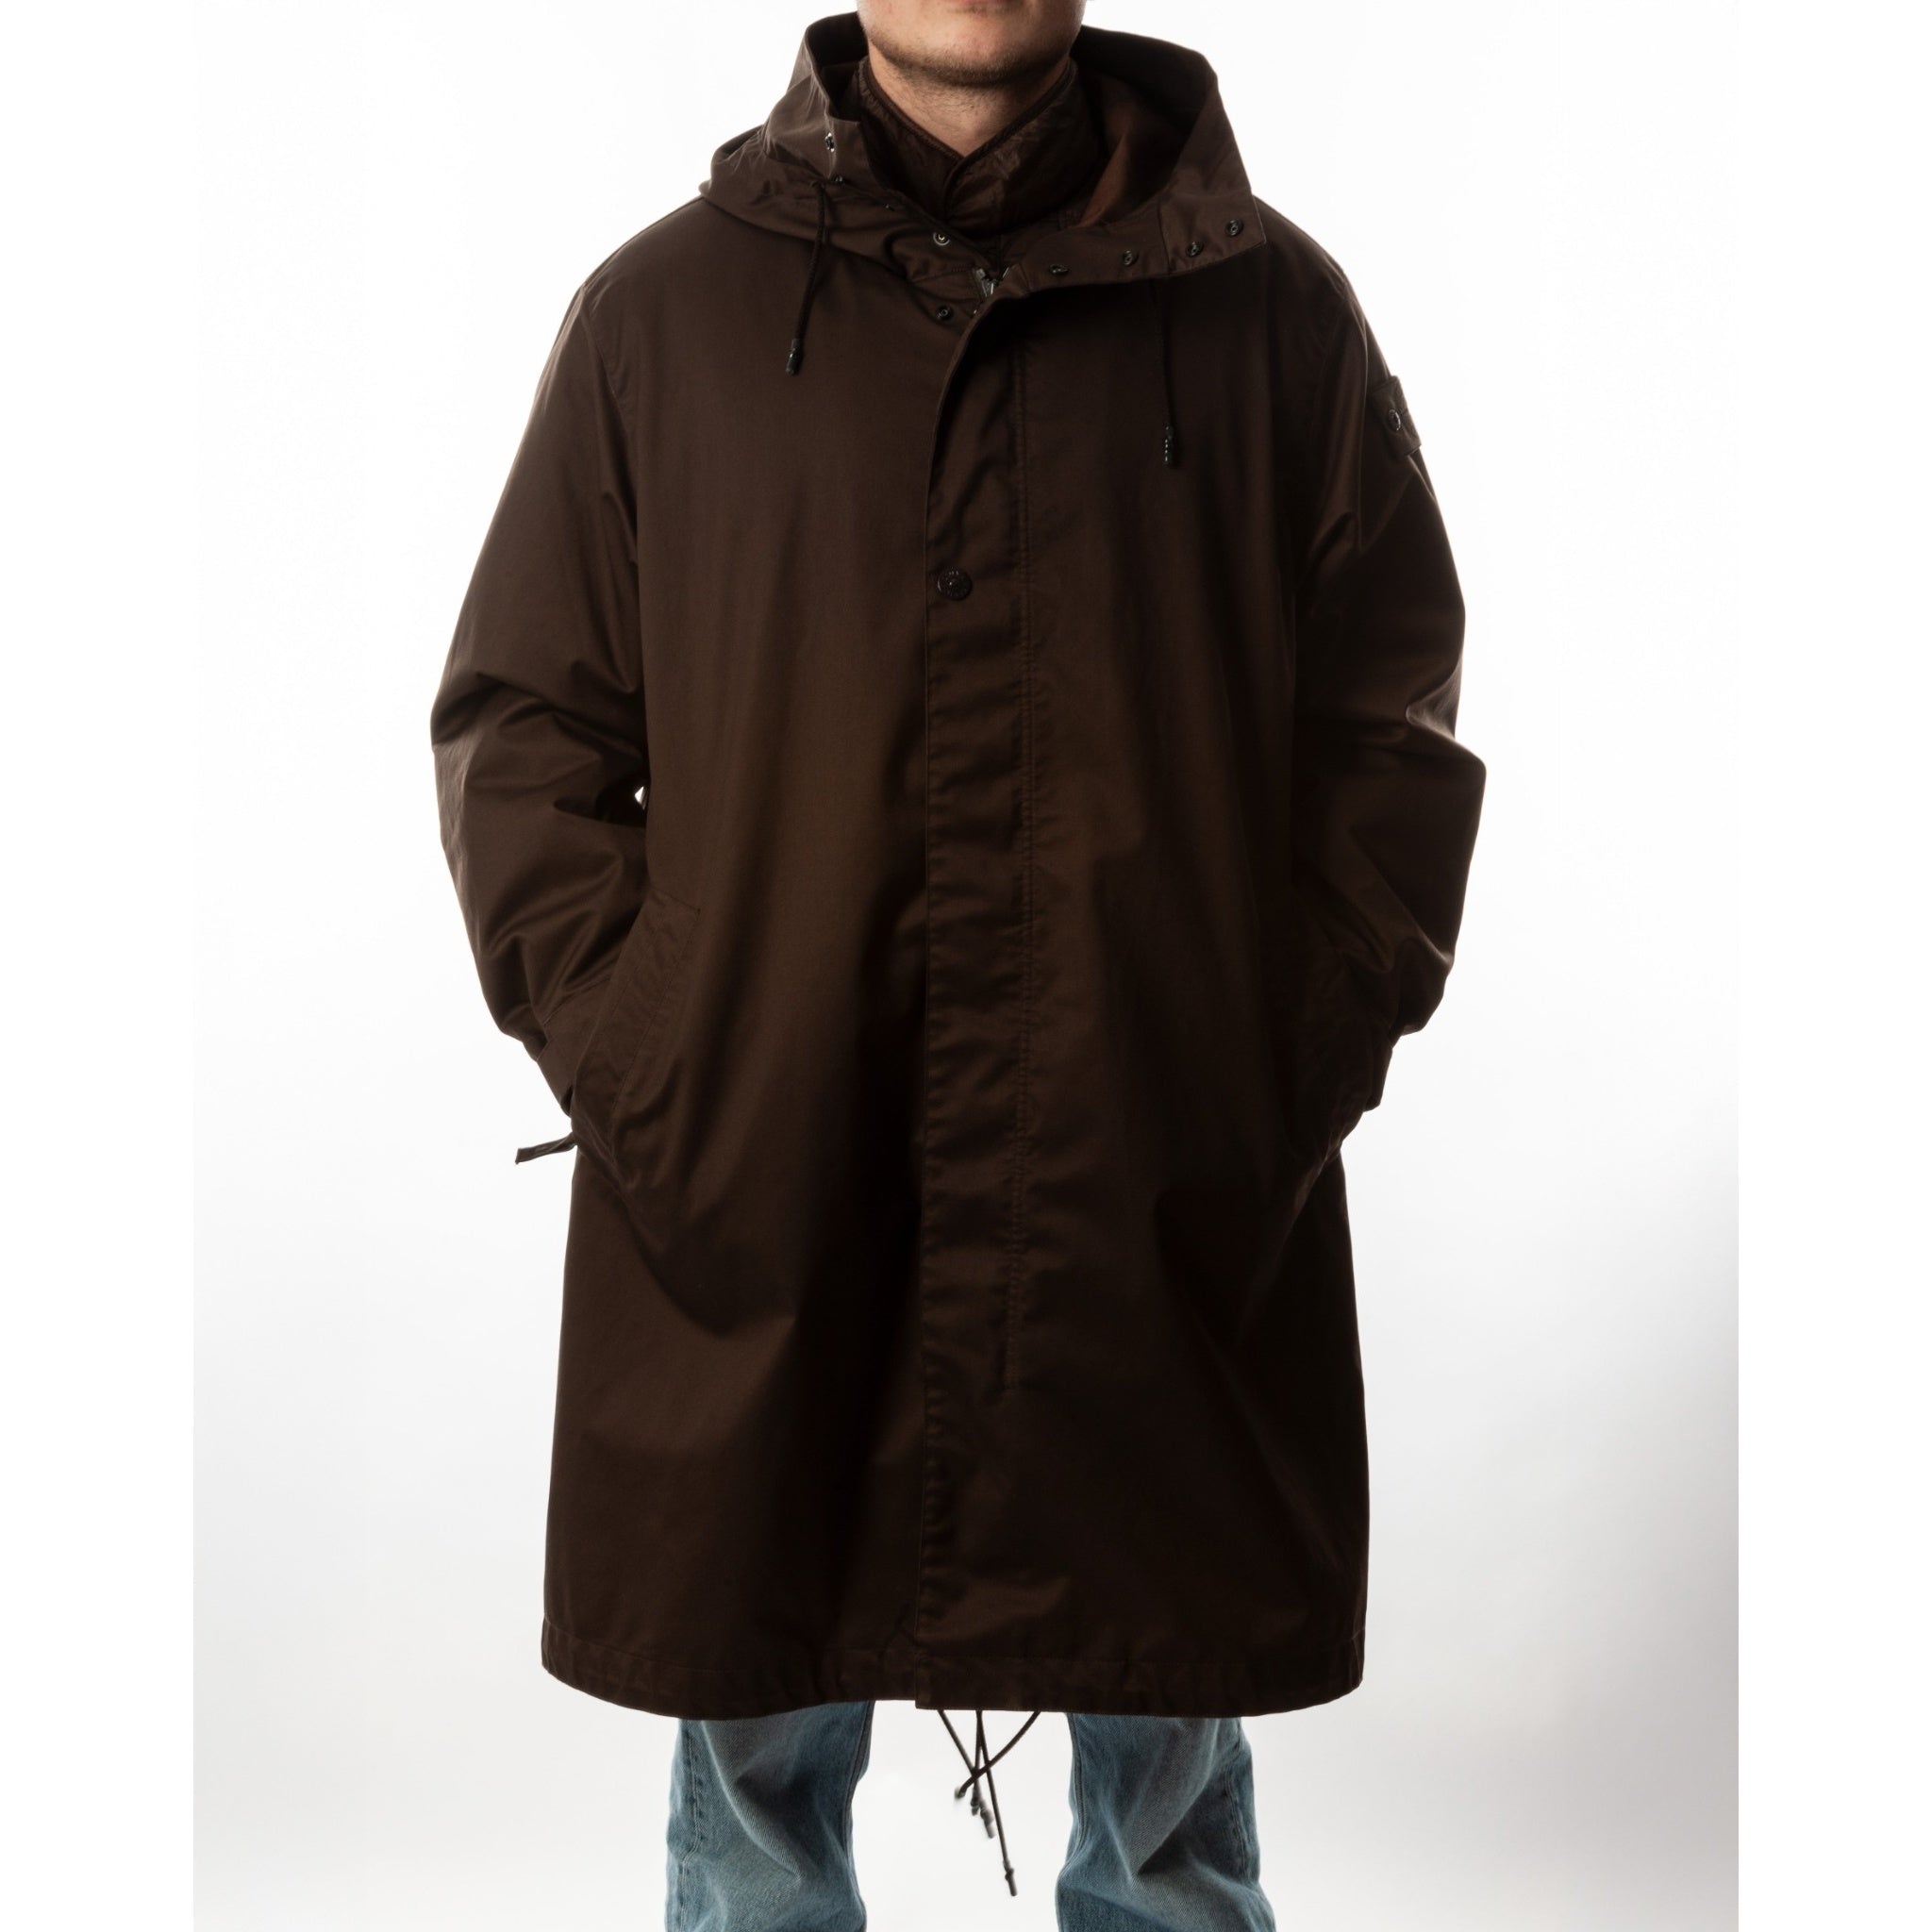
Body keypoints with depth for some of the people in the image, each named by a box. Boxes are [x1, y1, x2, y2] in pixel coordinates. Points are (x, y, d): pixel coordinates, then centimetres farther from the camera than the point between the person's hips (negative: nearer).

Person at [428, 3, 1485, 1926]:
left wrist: (1288, 1083, -4)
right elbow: (516, 725, 7)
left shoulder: (1269, 307, 3)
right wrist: (628, 1064, -4)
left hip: (1168, 1226, 0)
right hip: (751, 1213, 1)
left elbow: (1391, 737, 6)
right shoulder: (661, 311, 4)